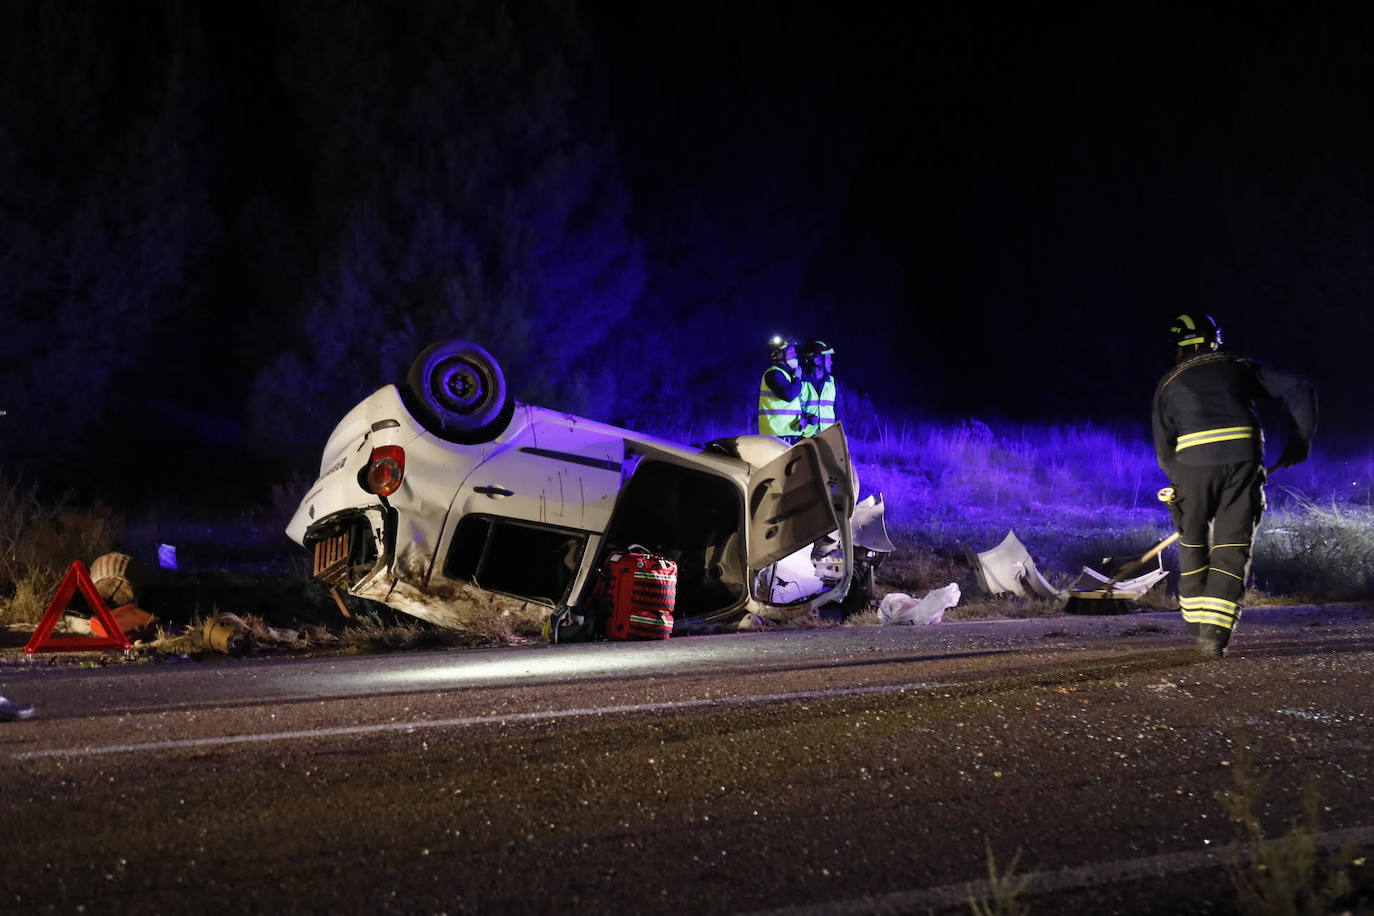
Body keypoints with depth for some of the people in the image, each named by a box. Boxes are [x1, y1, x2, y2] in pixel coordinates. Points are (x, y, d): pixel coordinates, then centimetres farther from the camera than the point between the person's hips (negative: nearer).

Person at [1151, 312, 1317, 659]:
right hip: (1243, 458, 0)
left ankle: (1197, 621, 24)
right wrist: (1299, 442, 21)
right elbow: (1298, 389, 17)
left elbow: (1164, 451, 17)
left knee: (1193, 543, 19)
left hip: (1193, 462, 0)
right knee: (1233, 547, 4)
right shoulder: (1241, 368, 23)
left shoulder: (1169, 383, 21)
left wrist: (1179, 479, 28)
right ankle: (1215, 631, -7)